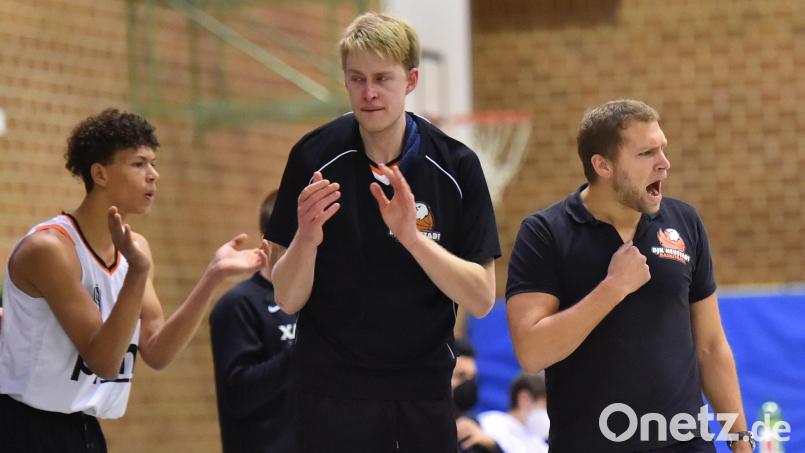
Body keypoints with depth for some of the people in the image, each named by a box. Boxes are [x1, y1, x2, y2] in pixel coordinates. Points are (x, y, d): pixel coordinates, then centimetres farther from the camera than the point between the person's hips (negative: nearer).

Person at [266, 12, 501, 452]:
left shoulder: (455, 164, -4)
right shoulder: (314, 157, -6)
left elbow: (481, 298, -7)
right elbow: (287, 299, -5)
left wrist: (411, 235, -21)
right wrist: (306, 238, -25)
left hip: (423, 393, 1)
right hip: (332, 395, -1)